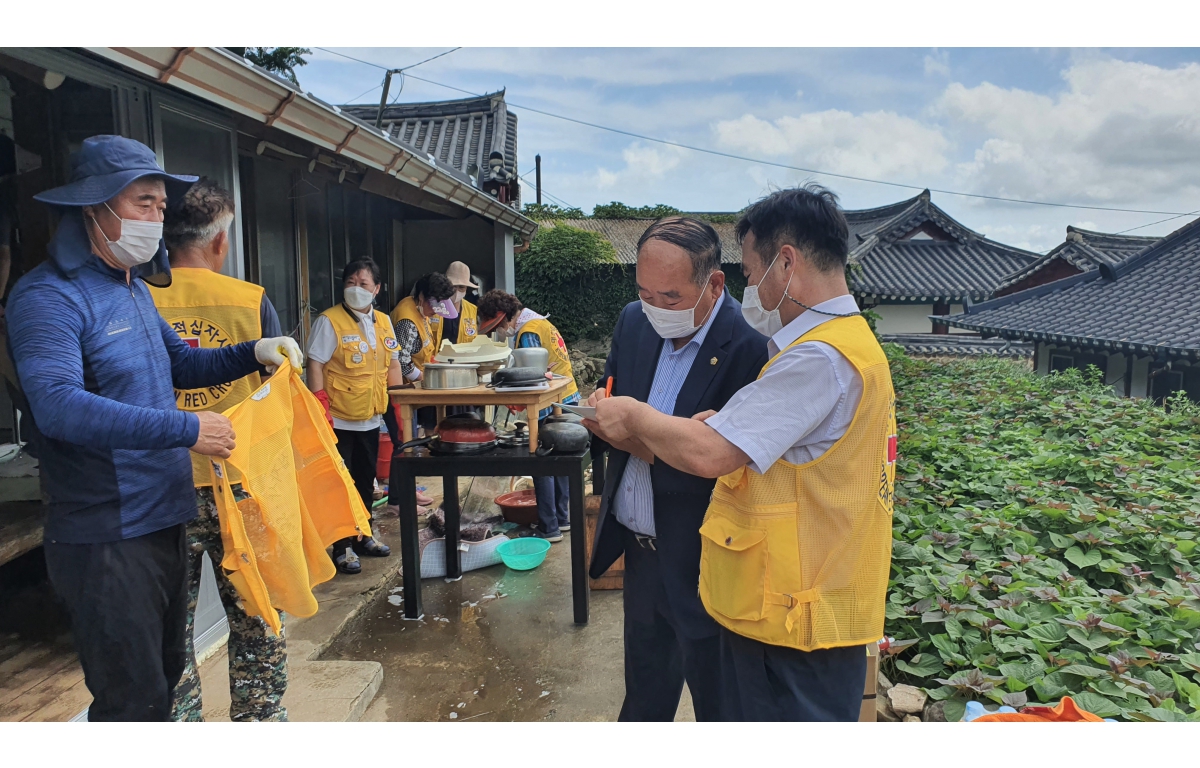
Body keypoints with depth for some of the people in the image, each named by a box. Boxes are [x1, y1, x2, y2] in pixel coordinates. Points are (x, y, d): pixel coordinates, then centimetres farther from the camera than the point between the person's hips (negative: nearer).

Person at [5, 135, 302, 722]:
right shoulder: (48, 296, -16)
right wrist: (186, 430, -29)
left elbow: (180, 363, 23)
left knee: (166, 673, 23)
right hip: (105, 536, -9)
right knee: (134, 699, -1)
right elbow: (59, 405, -30)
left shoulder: (134, 289, 12)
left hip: (163, 520, 9)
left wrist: (254, 353, 5)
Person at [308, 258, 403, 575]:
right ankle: (343, 547, 14)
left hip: (370, 419, 6)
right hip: (339, 420, -6)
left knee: (366, 481, 16)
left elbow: (393, 363, 14)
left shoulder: (383, 322, 8)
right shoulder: (330, 320, -10)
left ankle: (364, 537, 31)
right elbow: (315, 365, -12)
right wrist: (321, 410, -17)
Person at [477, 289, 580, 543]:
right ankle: (561, 517, 26)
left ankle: (549, 529, 2)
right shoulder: (539, 320, 13)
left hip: (552, 405, -10)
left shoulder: (528, 332, -16)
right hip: (567, 397, 10)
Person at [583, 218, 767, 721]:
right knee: (644, 685, 27)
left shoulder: (751, 348, -24)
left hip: (701, 566, -7)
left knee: (715, 698, 15)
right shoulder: (634, 322, -1)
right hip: (639, 547, 7)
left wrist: (652, 449, -31)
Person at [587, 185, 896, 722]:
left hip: (794, 622, -10)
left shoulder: (821, 357, -23)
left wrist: (634, 416, -9)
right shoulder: (847, 340, 12)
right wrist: (723, 424, 0)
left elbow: (708, 454, -27)